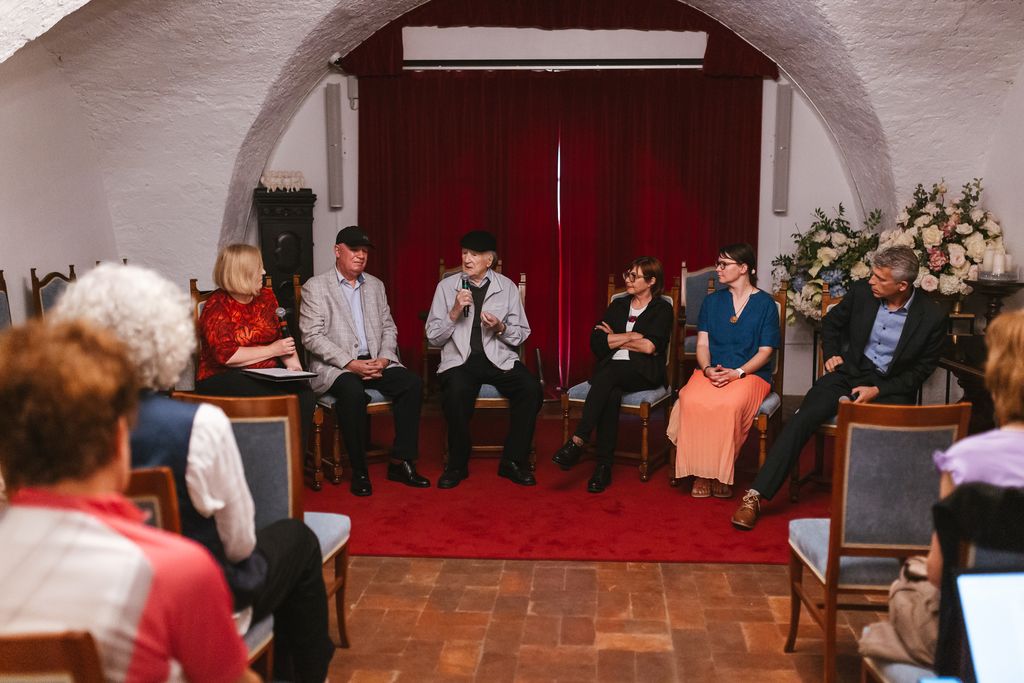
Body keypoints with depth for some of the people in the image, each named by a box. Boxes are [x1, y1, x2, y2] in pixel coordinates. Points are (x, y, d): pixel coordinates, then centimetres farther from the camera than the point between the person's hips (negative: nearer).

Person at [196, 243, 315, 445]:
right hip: (224, 378, -5)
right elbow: (226, 355, -17)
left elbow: (283, 336, 12)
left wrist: (292, 363, -8)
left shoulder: (266, 296, 13)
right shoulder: (217, 307, -6)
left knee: (304, 394, -25)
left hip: (268, 374, 5)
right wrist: (272, 350, -12)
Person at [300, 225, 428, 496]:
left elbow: (388, 327, 17)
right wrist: (350, 363, -19)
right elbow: (312, 337, -9)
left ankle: (400, 462, -14)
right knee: (353, 392, -36)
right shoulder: (315, 287, 0)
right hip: (334, 367, -5)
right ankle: (359, 470, -21)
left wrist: (384, 359, -5)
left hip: (375, 362, 5)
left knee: (412, 382, -21)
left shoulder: (375, 285, 18)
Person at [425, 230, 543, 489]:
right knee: (455, 393, -35)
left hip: (500, 358, 2)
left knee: (531, 389, -27)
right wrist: (454, 312, -10)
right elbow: (433, 338, 5)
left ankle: (513, 461, -9)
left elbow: (521, 335, 11)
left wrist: (500, 328, -9)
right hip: (459, 359, -1)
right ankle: (457, 464, -11)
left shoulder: (507, 287, 9)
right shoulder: (446, 286, 7)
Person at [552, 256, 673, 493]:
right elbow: (596, 342, 7)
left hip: (644, 373, -3)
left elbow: (651, 347, -9)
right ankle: (604, 468, -34)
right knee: (611, 394, -32)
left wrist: (614, 338, 2)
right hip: (610, 371, 3)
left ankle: (577, 442, -40)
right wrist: (633, 336, -2)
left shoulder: (662, 309, 8)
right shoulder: (618, 305, 21)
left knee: (608, 374, -35)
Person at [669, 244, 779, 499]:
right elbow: (702, 345, 10)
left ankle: (722, 474, -19)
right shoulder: (712, 301, 16)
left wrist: (737, 372, -17)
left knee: (730, 405, -37)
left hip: (750, 373, -3)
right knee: (691, 401, -32)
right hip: (711, 371, 3)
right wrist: (708, 369, -12)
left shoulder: (765, 303, 5)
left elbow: (765, 351, -1)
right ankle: (701, 472, -21)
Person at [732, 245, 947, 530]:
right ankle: (755, 496, -23)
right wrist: (831, 354, 4)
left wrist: (878, 390, -12)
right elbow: (831, 323, 20)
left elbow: (921, 370, -1)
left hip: (890, 386, -2)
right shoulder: (861, 291, 0)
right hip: (849, 372, 2)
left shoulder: (932, 317, -8)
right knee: (802, 418, -22)